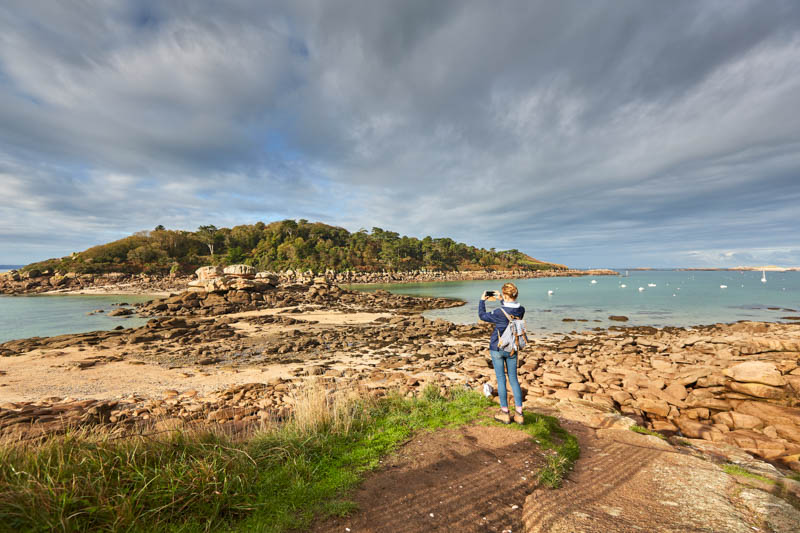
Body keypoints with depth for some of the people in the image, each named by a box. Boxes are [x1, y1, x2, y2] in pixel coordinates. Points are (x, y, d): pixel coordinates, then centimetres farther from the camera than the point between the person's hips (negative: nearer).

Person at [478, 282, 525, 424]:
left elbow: (482, 315, -6)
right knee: (513, 379, 13)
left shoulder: (500, 312, -23)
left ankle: (505, 413, 17)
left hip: (497, 348, -5)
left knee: (501, 379, 6)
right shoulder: (521, 310, -6)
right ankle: (519, 414, 18)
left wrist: (482, 301, 7)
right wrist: (502, 301, 24)